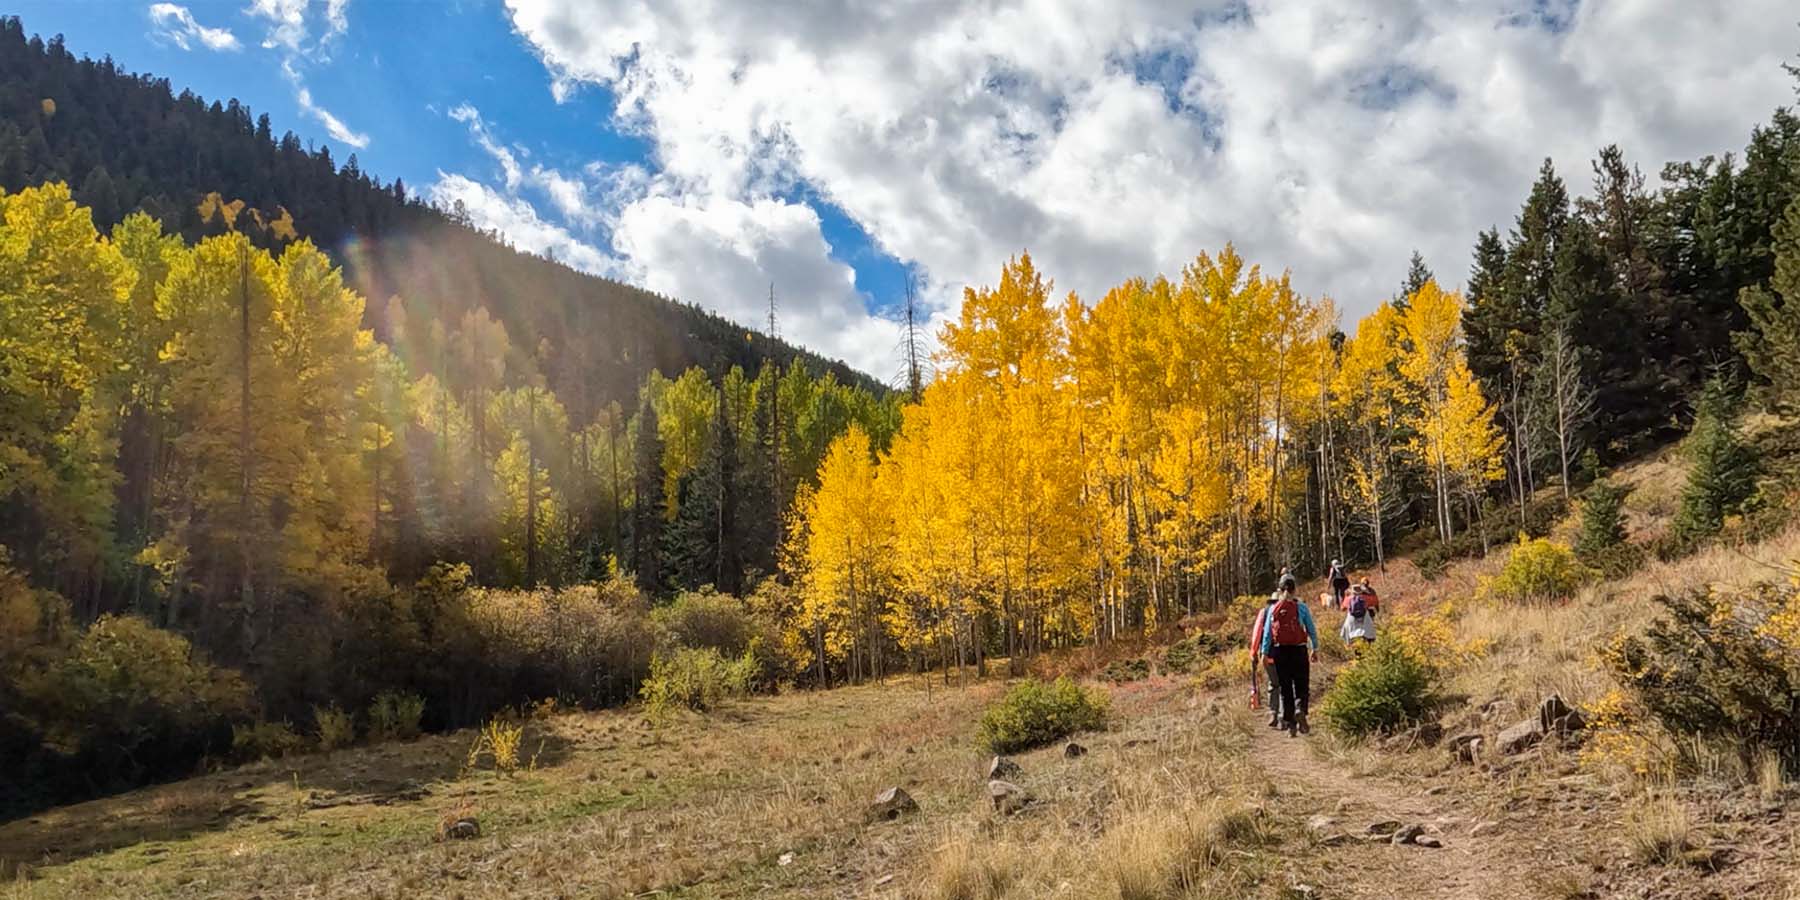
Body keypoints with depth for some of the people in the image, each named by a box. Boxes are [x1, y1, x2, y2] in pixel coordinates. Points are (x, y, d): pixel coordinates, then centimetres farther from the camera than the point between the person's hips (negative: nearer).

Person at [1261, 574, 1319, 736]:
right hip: (1299, 650, -2)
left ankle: (1289, 724, 7)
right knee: (1302, 686, 6)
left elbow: (1267, 632, 3)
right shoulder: (1301, 607, -2)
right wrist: (1315, 649, 12)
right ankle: (1300, 710, -23)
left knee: (1285, 688, 8)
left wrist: (1265, 653, 8)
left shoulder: (1273, 609, 3)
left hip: (1280, 651, 2)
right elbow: (1312, 630, 2)